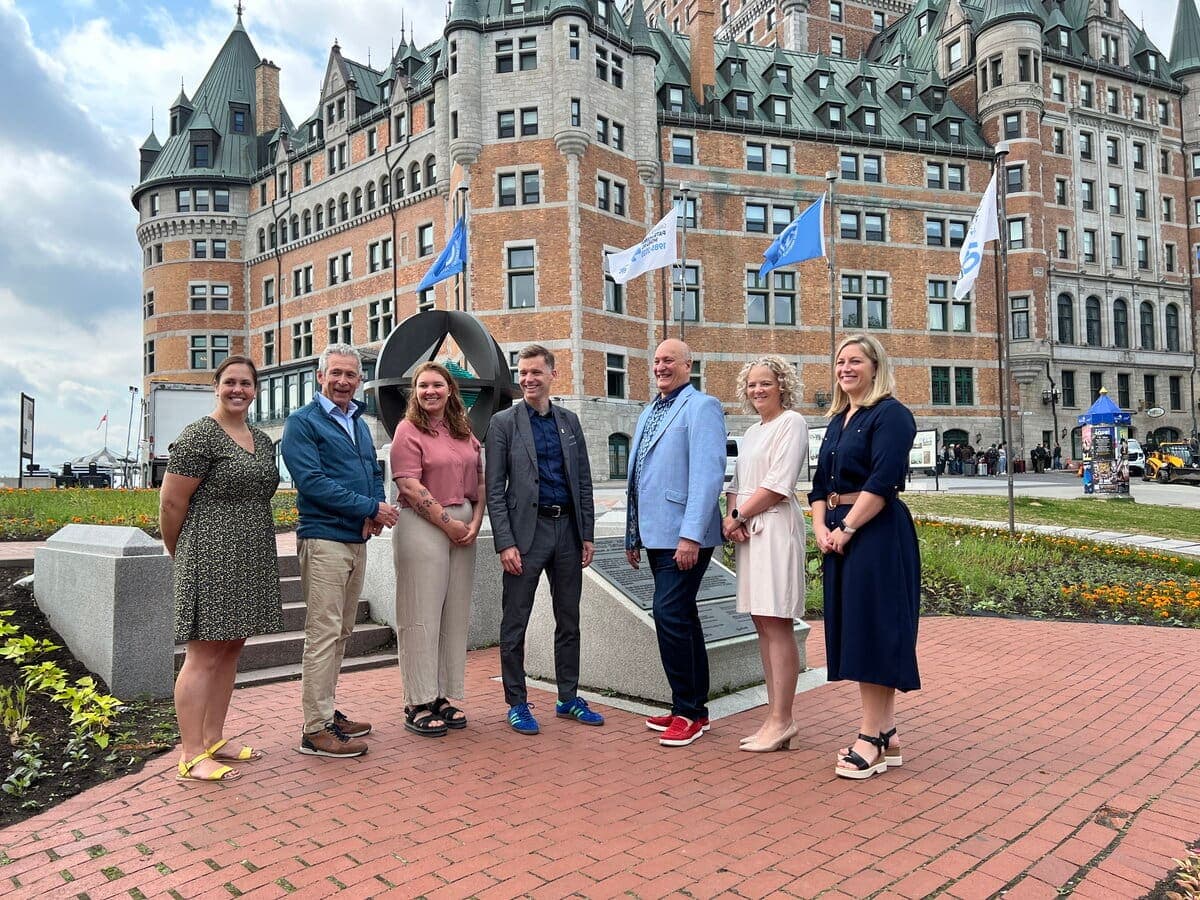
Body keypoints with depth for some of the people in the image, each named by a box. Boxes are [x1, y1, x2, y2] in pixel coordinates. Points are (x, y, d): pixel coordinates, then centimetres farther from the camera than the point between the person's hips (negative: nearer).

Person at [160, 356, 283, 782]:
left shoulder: (263, 441, 14)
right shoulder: (199, 436, -9)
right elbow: (171, 503, -8)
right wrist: (182, 555, 1)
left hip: (251, 561, 8)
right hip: (211, 559, -8)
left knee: (230, 651, 13)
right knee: (204, 656, -3)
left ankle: (214, 742, 24)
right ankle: (192, 757, 5)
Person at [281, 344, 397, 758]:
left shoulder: (358, 422, 17)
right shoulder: (303, 422, -6)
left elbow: (375, 472, 19)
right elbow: (312, 481, -16)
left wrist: (375, 511, -3)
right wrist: (370, 507, -17)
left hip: (357, 540, 8)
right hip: (324, 539, -8)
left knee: (340, 632, 15)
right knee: (323, 634, -6)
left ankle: (328, 712, 26)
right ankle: (316, 730, 2)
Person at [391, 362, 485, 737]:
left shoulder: (464, 431, 14)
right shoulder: (409, 430, -3)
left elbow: (479, 480, 12)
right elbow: (410, 487, -12)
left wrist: (475, 523, -2)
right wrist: (448, 523, -13)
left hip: (463, 528, 6)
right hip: (422, 526, -6)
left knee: (456, 613, 9)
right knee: (421, 615, -1)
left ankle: (444, 696, 20)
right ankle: (418, 704, 9)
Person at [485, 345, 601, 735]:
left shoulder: (570, 421, 10)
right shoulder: (504, 422, -2)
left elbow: (584, 481, 11)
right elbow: (494, 489, -6)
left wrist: (587, 534, 5)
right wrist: (505, 543, -13)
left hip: (567, 528, 4)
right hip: (527, 530, -4)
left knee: (569, 620, 12)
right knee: (515, 623, 3)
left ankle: (569, 698, 25)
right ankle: (517, 703, 17)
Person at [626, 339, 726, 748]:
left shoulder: (701, 407, -7)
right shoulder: (649, 413, 19)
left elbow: (708, 474, -17)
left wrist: (691, 535, -23)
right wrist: (633, 536, 20)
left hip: (684, 535, -9)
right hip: (655, 534, 9)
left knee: (670, 614, -11)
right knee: (681, 616, 13)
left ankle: (688, 711, 3)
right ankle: (694, 707, 23)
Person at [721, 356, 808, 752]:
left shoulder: (791, 422, -4)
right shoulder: (752, 431, 21)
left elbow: (778, 484, -12)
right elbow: (737, 484, 19)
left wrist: (739, 516, -6)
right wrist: (731, 516, 0)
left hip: (775, 526, -8)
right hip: (747, 530, 8)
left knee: (776, 624, -7)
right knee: (763, 623, 8)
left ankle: (782, 721, -2)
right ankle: (774, 716, 13)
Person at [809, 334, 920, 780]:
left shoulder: (890, 414, -8)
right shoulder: (837, 420, 17)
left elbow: (882, 482, -18)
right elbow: (821, 482, 15)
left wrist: (846, 529, -17)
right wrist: (821, 527, 1)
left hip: (876, 533, -9)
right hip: (838, 534, 9)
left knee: (874, 627, -4)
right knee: (854, 628, 11)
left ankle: (873, 737, 4)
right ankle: (885, 732, 22)